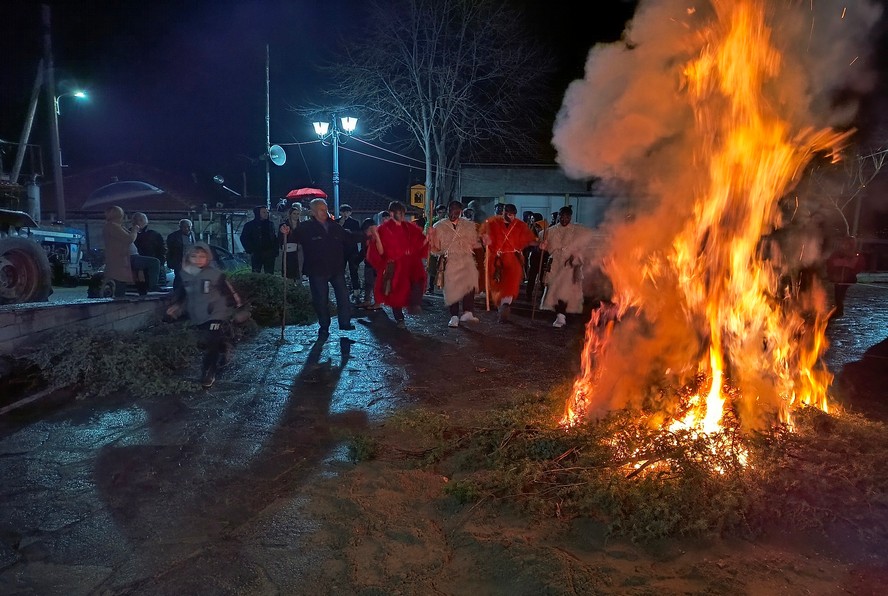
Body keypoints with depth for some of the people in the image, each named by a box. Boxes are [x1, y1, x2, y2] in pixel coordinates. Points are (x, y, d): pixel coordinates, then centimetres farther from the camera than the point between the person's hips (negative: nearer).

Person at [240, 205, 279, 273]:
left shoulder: (270, 224, 13)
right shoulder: (249, 225, 2)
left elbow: (274, 238, 15)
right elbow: (243, 239, 2)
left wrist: (275, 251, 5)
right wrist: (250, 251, -6)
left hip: (269, 255, 3)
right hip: (257, 255, -3)